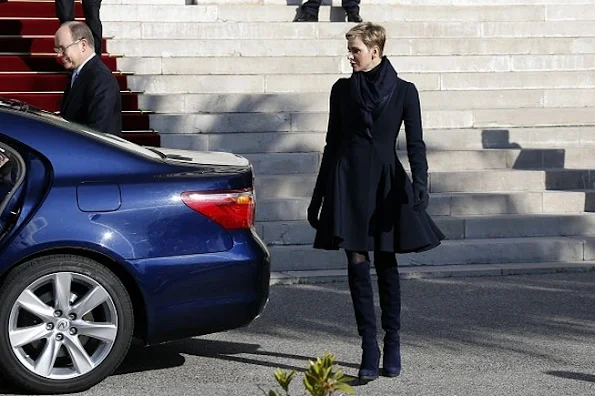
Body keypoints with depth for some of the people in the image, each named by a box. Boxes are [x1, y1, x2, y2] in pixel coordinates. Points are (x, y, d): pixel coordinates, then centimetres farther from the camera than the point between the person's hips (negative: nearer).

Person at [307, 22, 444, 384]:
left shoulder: (404, 92, 1)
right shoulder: (343, 90, 9)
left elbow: (415, 143, -2)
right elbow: (333, 143, 14)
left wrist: (420, 185, -18)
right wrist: (319, 197, 13)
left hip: (386, 183, -2)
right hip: (348, 181, 2)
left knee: (387, 264, 4)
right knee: (358, 263, -6)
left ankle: (392, 346, 14)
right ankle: (370, 350, -6)